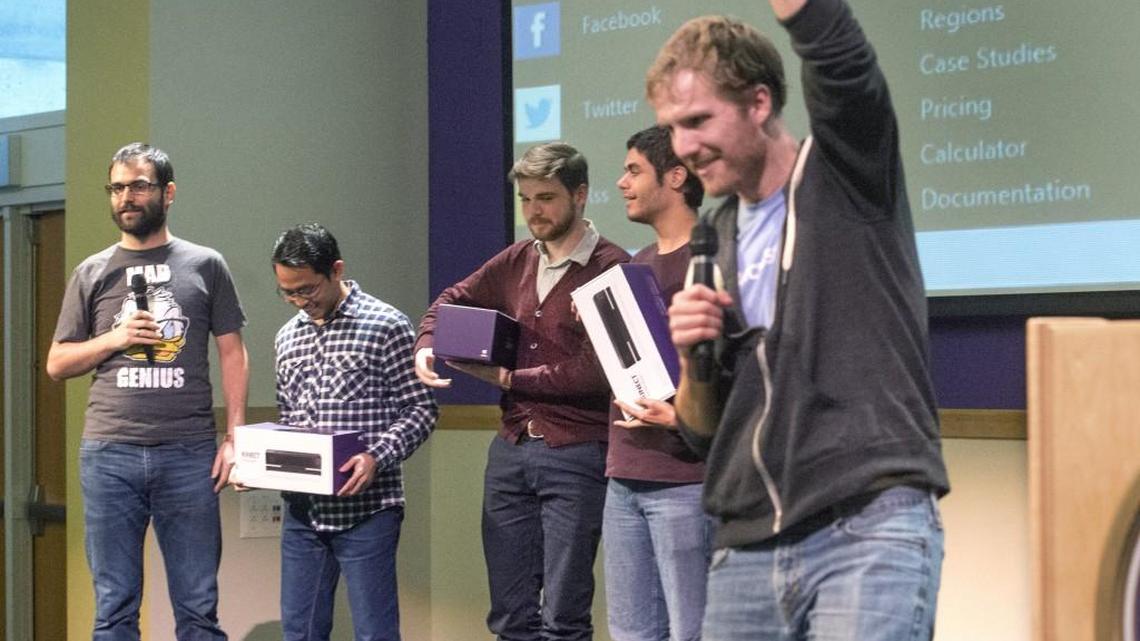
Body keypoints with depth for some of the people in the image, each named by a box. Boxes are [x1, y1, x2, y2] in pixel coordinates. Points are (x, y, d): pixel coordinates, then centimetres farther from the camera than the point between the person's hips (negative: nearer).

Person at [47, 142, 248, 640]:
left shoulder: (205, 265, 8)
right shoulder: (92, 273, 11)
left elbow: (233, 356, 7)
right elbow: (57, 364, 13)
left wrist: (235, 437, -2)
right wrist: (113, 339, -4)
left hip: (189, 455, -1)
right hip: (109, 456, 1)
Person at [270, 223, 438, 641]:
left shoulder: (386, 325, -5)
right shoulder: (288, 337, 14)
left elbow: (421, 409, -6)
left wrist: (377, 457, -20)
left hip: (366, 509, -6)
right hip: (302, 511, 6)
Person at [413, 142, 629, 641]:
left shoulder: (612, 268, -10)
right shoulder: (517, 261, 11)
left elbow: (597, 371, -16)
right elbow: (453, 300, 24)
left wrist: (511, 379, -11)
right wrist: (425, 347, 4)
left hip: (575, 455, -7)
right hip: (511, 449, 7)